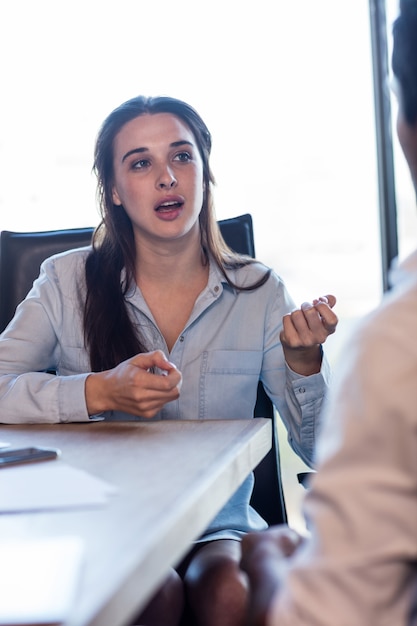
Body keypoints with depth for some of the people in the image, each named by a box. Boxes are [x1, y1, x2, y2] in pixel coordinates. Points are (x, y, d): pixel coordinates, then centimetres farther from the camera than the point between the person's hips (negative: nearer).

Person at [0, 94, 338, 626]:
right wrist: (100, 392, -23)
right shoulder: (68, 283, -2)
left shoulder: (259, 292, 1)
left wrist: (304, 360, -17)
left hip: (218, 526, 1)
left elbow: (318, 449, 2)